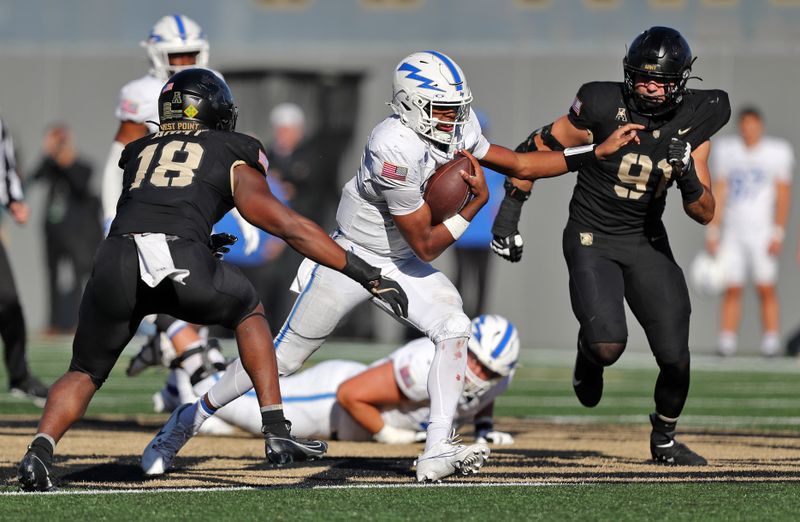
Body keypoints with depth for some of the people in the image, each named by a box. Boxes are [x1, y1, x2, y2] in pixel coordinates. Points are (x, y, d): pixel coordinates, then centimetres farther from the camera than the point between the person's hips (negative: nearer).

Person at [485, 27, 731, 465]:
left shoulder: (692, 125, -6)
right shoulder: (602, 109, -17)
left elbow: (705, 214, -5)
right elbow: (537, 150, -4)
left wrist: (690, 181, -27)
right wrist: (509, 211, -8)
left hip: (647, 243, 3)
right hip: (591, 242, -3)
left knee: (674, 356, -3)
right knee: (608, 344, -24)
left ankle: (664, 440, 24)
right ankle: (588, 356, 16)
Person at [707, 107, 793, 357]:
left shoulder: (778, 152, 2)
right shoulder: (725, 149, 11)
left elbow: (783, 196, -1)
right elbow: (718, 193, 12)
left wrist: (778, 233, -8)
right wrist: (712, 232, 7)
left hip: (762, 232, -2)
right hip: (733, 231, 2)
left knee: (766, 289, -6)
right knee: (731, 289, -3)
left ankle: (771, 340, -3)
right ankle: (726, 342, -3)